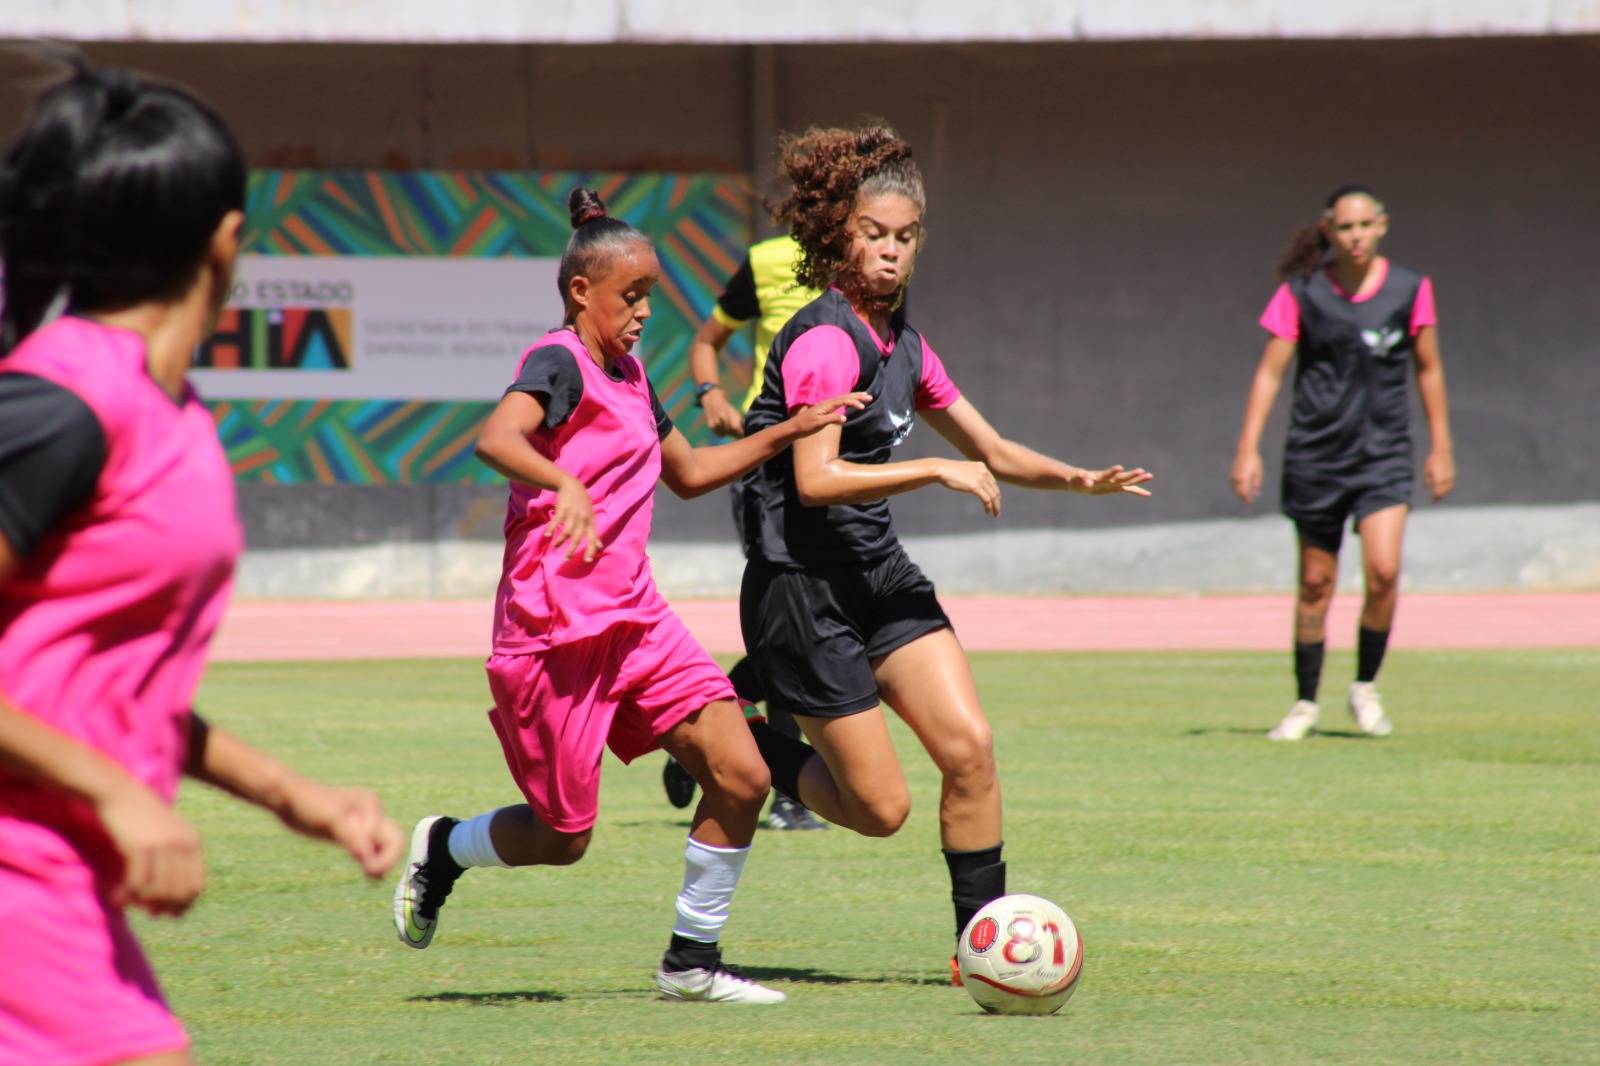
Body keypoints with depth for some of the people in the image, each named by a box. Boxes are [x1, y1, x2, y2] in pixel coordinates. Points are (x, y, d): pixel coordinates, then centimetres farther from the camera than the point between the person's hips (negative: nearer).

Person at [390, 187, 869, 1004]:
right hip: (554, 628, -8)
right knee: (564, 837, 0)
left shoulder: (628, 377, 16)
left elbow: (687, 473, 32)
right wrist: (564, 482, -51)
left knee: (741, 776, -6)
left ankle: (692, 960, 6)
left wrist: (786, 433, 23)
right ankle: (443, 849, 29)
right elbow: (497, 438, -33)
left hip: (633, 620, 8)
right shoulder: (559, 363, -12)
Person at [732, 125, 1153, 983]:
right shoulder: (826, 341, -17)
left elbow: (989, 452, 20)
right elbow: (817, 480, -26)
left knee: (969, 747, -7)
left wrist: (1077, 479, 4)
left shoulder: (902, 344, 12)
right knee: (880, 807, -6)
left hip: (879, 574, 8)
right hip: (802, 585, -8)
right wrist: (938, 472, -22)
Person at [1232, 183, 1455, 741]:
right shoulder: (1301, 292, -3)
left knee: (1383, 570, -15)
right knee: (1316, 583, 6)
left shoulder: (1409, 289, 0)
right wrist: (1248, 448, -9)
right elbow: (1270, 371, -2)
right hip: (1315, 453, 0)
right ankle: (1305, 704, 20)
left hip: (1384, 453, 0)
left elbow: (1428, 369, 9)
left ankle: (1366, 689, 5)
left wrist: (1441, 447, 8)